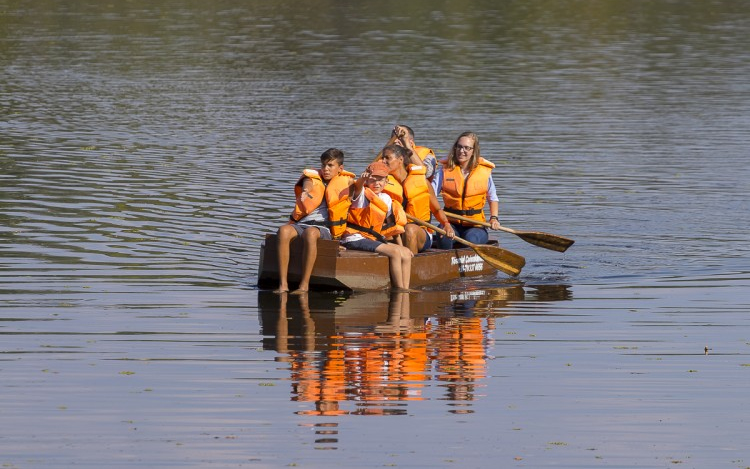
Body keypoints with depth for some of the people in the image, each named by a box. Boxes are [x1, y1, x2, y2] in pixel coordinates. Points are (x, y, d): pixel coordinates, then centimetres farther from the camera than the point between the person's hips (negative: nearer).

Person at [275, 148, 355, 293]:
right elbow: (307, 184, -6)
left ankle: (304, 284, -39)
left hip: (324, 228, -2)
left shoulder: (345, 181, 14)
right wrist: (306, 191, -26)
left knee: (310, 233, -39)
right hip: (301, 224, 3)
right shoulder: (313, 178, 14)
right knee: (283, 230, -33)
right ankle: (283, 284, -36)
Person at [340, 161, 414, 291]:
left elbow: (393, 225, 22)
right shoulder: (362, 195, -5)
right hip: (356, 239, -8)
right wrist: (362, 179, -55)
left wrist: (400, 245, 18)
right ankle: (399, 290, -19)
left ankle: (405, 290, -7)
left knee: (406, 253, -2)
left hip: (373, 239, 8)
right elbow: (357, 187, -31)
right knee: (395, 252, -23)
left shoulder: (386, 199, 16)